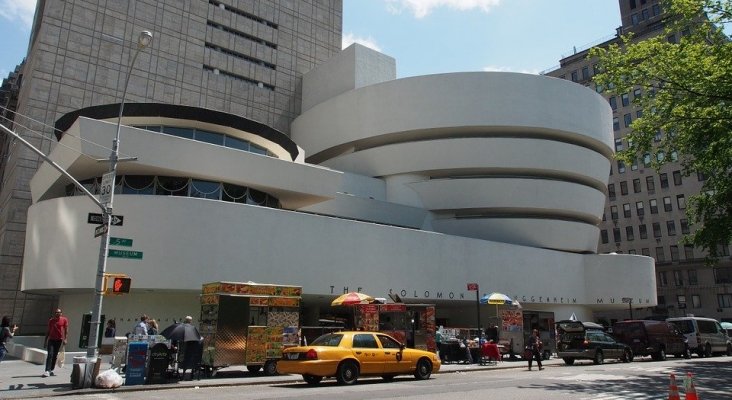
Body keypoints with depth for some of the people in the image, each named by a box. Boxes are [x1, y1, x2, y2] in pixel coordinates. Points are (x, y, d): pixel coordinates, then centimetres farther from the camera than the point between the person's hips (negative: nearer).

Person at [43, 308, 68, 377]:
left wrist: (65, 339, -11)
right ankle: (47, 371, -16)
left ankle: (51, 370, 17)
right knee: (50, 355, -10)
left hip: (59, 340, -1)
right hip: (51, 339, 1)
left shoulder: (64, 320, 0)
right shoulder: (51, 320, 7)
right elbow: (48, 330, 13)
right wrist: (45, 340, 11)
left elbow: (66, 330, -2)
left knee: (55, 356, 7)